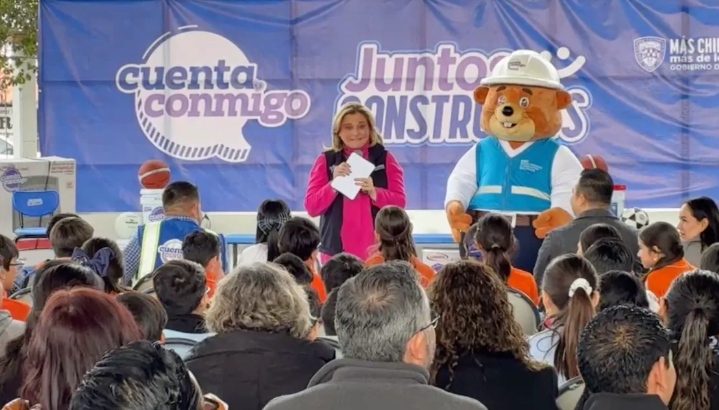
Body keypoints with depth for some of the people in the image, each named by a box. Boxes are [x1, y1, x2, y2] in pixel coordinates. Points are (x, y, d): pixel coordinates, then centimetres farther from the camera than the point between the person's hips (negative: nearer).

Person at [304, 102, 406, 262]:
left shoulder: (385, 159, 10)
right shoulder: (326, 161, 8)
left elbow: (400, 202, 3)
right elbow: (311, 207, 3)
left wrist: (374, 191, -15)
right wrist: (333, 183, -13)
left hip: (377, 250, 0)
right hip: (337, 250, 0)